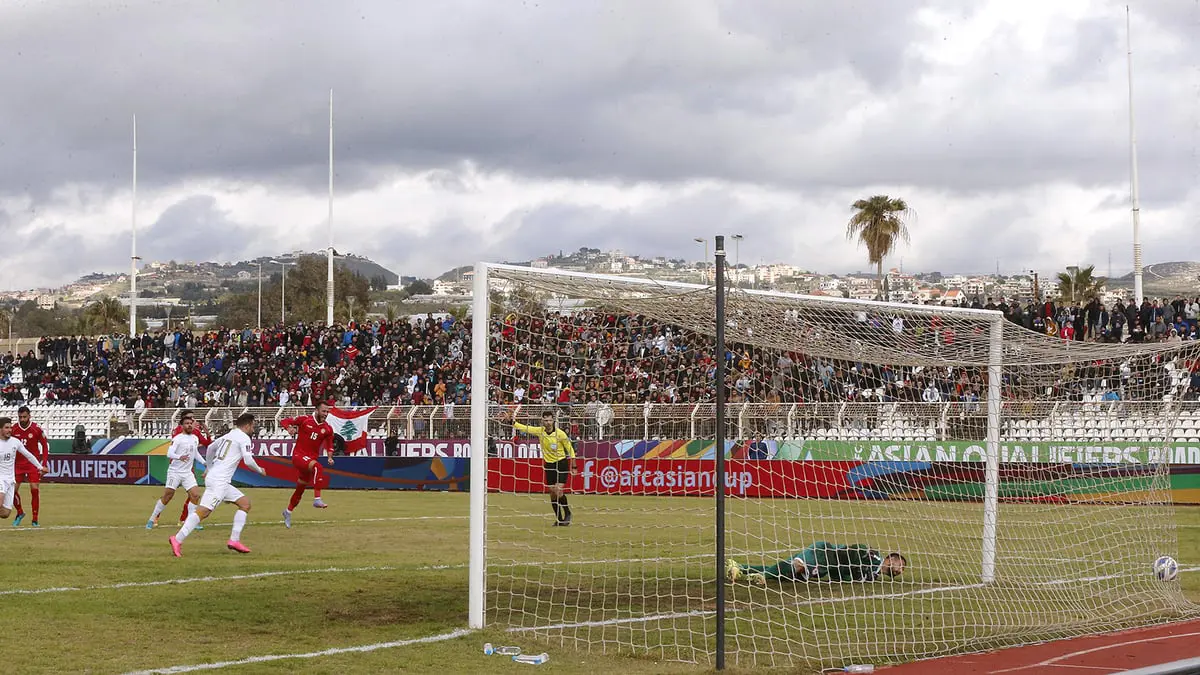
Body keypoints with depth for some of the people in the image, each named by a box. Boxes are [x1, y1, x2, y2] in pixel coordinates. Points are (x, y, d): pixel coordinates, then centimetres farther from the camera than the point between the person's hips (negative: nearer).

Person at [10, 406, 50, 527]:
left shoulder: (36, 429, -9)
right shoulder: (14, 429, -2)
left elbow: (45, 445, -1)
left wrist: (43, 464, -6)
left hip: (33, 464, -2)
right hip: (18, 464, 2)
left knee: (35, 490, -9)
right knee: (13, 489, -3)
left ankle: (35, 520, 1)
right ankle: (20, 513, 23)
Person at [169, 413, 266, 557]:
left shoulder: (228, 435, 21)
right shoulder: (244, 438, -5)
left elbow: (210, 448, 33)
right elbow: (248, 460, -13)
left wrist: (208, 468, 44)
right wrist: (260, 470, 6)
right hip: (219, 481, -10)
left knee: (245, 503, 12)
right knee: (204, 511, -18)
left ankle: (234, 540, 6)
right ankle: (178, 539, -23)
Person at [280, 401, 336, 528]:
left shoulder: (327, 429, 4)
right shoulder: (305, 420, -7)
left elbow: (329, 446, 14)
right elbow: (285, 421, -1)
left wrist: (330, 457, -4)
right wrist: (289, 428, -23)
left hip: (311, 458, 5)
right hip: (299, 455, -5)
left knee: (300, 488, 16)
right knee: (317, 467, -35)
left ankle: (288, 512, 39)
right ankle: (317, 499, -40)